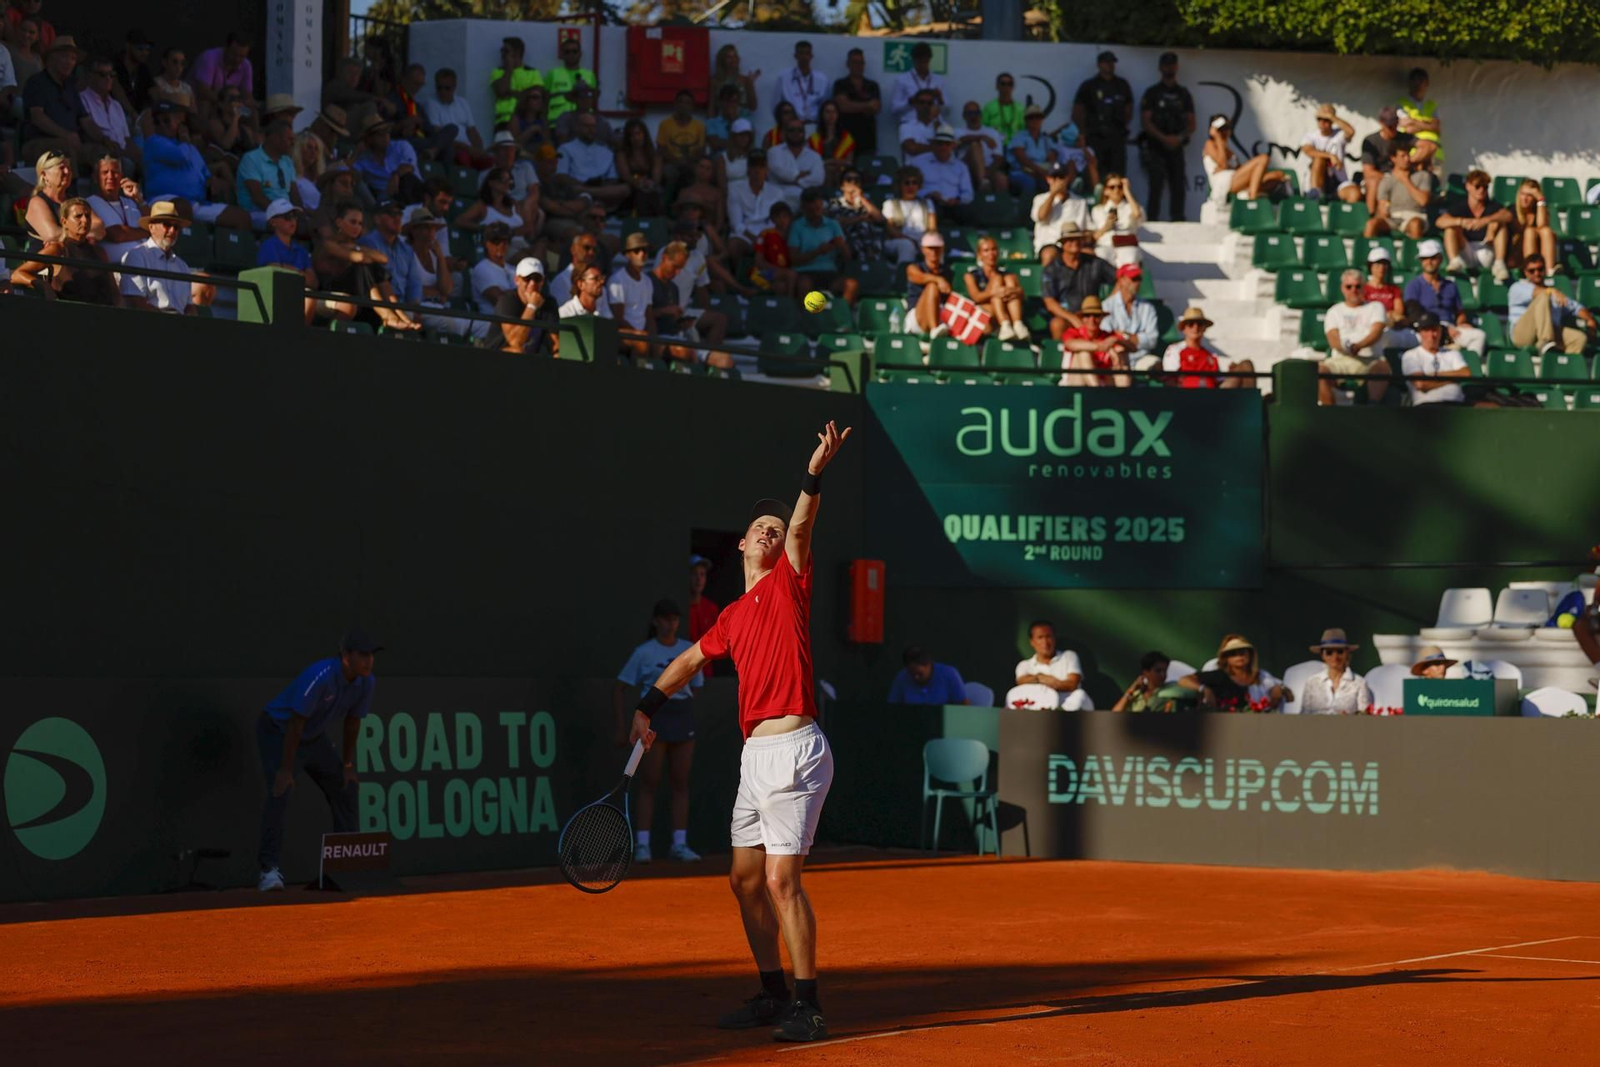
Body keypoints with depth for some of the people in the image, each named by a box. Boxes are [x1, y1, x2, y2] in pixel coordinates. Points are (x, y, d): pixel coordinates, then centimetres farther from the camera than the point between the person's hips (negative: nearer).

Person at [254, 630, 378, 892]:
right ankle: (268, 869, -26)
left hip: (315, 738, 8)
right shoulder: (320, 677, -34)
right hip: (278, 732, -8)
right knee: (279, 793, -24)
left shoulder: (367, 683, -11)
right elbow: (296, 723, -31)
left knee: (345, 790, 9)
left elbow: (352, 722, 3)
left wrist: (348, 765, 7)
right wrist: (286, 769, -29)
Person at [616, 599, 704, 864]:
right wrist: (621, 726, -5)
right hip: (653, 717, -3)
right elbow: (619, 688, 1)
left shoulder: (690, 650, 9)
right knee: (649, 782, -4)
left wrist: (695, 728, 8)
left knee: (680, 782, 5)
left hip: (683, 716, 3)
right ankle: (642, 845, -2)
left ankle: (679, 844, 10)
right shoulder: (644, 653, 0)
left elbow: (697, 688, 13)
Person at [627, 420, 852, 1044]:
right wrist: (647, 708, 27)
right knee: (746, 879, 13)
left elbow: (800, 529, -16)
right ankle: (773, 993, 25)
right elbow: (691, 660, 33)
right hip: (755, 754, 9)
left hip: (792, 748, -9)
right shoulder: (734, 616, 20)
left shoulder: (788, 584, 0)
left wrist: (815, 474, -32)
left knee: (781, 878, -13)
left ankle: (808, 1007, -9)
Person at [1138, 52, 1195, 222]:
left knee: (1178, 187, 0)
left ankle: (1177, 220, 5)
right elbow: (1145, 122, -4)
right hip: (1155, 148, -4)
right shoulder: (1152, 93, 4)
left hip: (1176, 147, 4)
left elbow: (1191, 123, 12)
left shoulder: (1184, 94, 14)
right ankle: (1152, 221, -13)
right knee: (1156, 186, -12)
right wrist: (1164, 138, -15)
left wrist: (1180, 138, -8)